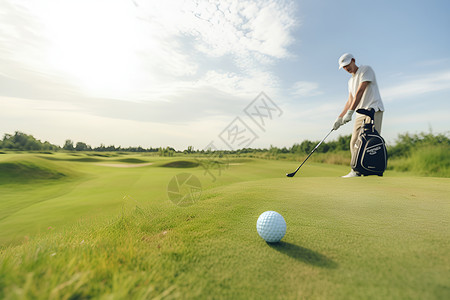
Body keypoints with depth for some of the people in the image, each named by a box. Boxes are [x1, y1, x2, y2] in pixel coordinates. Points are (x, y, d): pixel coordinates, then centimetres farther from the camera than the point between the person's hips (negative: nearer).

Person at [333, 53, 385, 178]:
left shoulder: (366, 69, -2)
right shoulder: (350, 81, 21)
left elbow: (360, 92, -16)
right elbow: (350, 101, 20)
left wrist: (349, 113, -25)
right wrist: (339, 118, 12)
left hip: (374, 110, -7)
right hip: (360, 113, 8)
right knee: (354, 142, 0)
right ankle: (356, 171, 2)